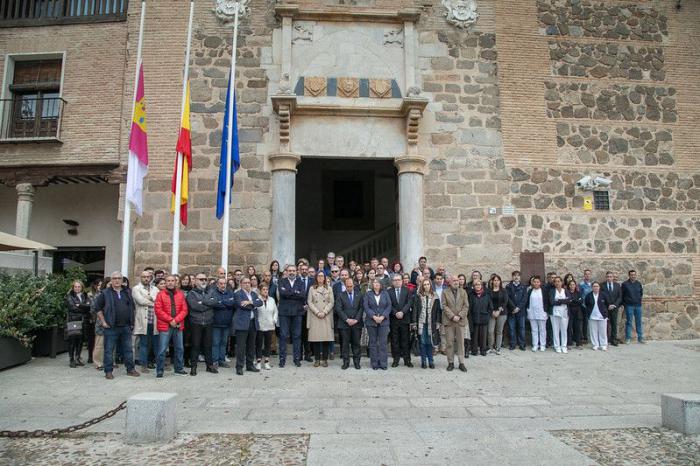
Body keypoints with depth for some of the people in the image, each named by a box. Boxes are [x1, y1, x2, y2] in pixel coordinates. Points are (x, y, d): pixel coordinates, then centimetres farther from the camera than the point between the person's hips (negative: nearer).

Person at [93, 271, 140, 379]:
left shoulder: (127, 293, 11)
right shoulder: (105, 293, -1)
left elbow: (132, 307, 17)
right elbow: (98, 308, 0)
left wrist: (131, 322, 10)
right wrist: (103, 322, -6)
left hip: (126, 326, 4)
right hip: (111, 327, -4)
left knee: (128, 349, 9)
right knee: (109, 349, 2)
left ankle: (130, 369, 18)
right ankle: (108, 371, 12)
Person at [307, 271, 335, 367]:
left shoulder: (329, 289, 11)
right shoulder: (312, 288, 10)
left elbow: (331, 302, 5)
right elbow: (310, 302, 4)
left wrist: (324, 312, -8)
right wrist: (317, 312, -7)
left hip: (326, 316, 0)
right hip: (314, 316, 0)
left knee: (326, 337, -5)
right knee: (315, 337, -4)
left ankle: (324, 359, 3)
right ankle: (317, 359, 4)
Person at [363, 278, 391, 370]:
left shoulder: (385, 294, 8)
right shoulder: (368, 294, 5)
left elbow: (389, 306, 3)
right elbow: (366, 307, -2)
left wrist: (383, 316, -10)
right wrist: (374, 316, -13)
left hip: (383, 321, 0)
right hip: (371, 321, 0)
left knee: (383, 343, 0)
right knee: (373, 343, 3)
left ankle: (383, 363, 5)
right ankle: (374, 363, 10)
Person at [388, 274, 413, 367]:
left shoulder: (407, 290, 7)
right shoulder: (389, 292, 5)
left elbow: (409, 303, -3)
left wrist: (402, 312, -15)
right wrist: (395, 313, -15)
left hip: (405, 319, 0)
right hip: (393, 320, 0)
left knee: (406, 340, 3)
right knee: (394, 341, 4)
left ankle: (407, 360, 10)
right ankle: (396, 359, 11)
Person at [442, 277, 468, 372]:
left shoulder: (463, 292, 9)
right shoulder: (445, 293, 5)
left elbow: (466, 306, 3)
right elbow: (444, 306, -3)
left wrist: (459, 316, -9)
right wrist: (452, 316, -13)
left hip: (461, 321, 1)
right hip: (449, 321, -1)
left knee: (461, 342, 3)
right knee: (449, 343, 2)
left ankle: (461, 363, 9)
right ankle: (451, 363, 10)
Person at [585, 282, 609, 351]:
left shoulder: (603, 295, -1)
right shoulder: (589, 296, 1)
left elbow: (607, 304, 7)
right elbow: (586, 305, 12)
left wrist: (604, 311, 4)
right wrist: (589, 312, 5)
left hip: (602, 316, 0)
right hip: (592, 317, 0)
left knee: (603, 332, 4)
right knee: (593, 332, 3)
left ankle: (603, 345, 13)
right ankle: (595, 345, 13)